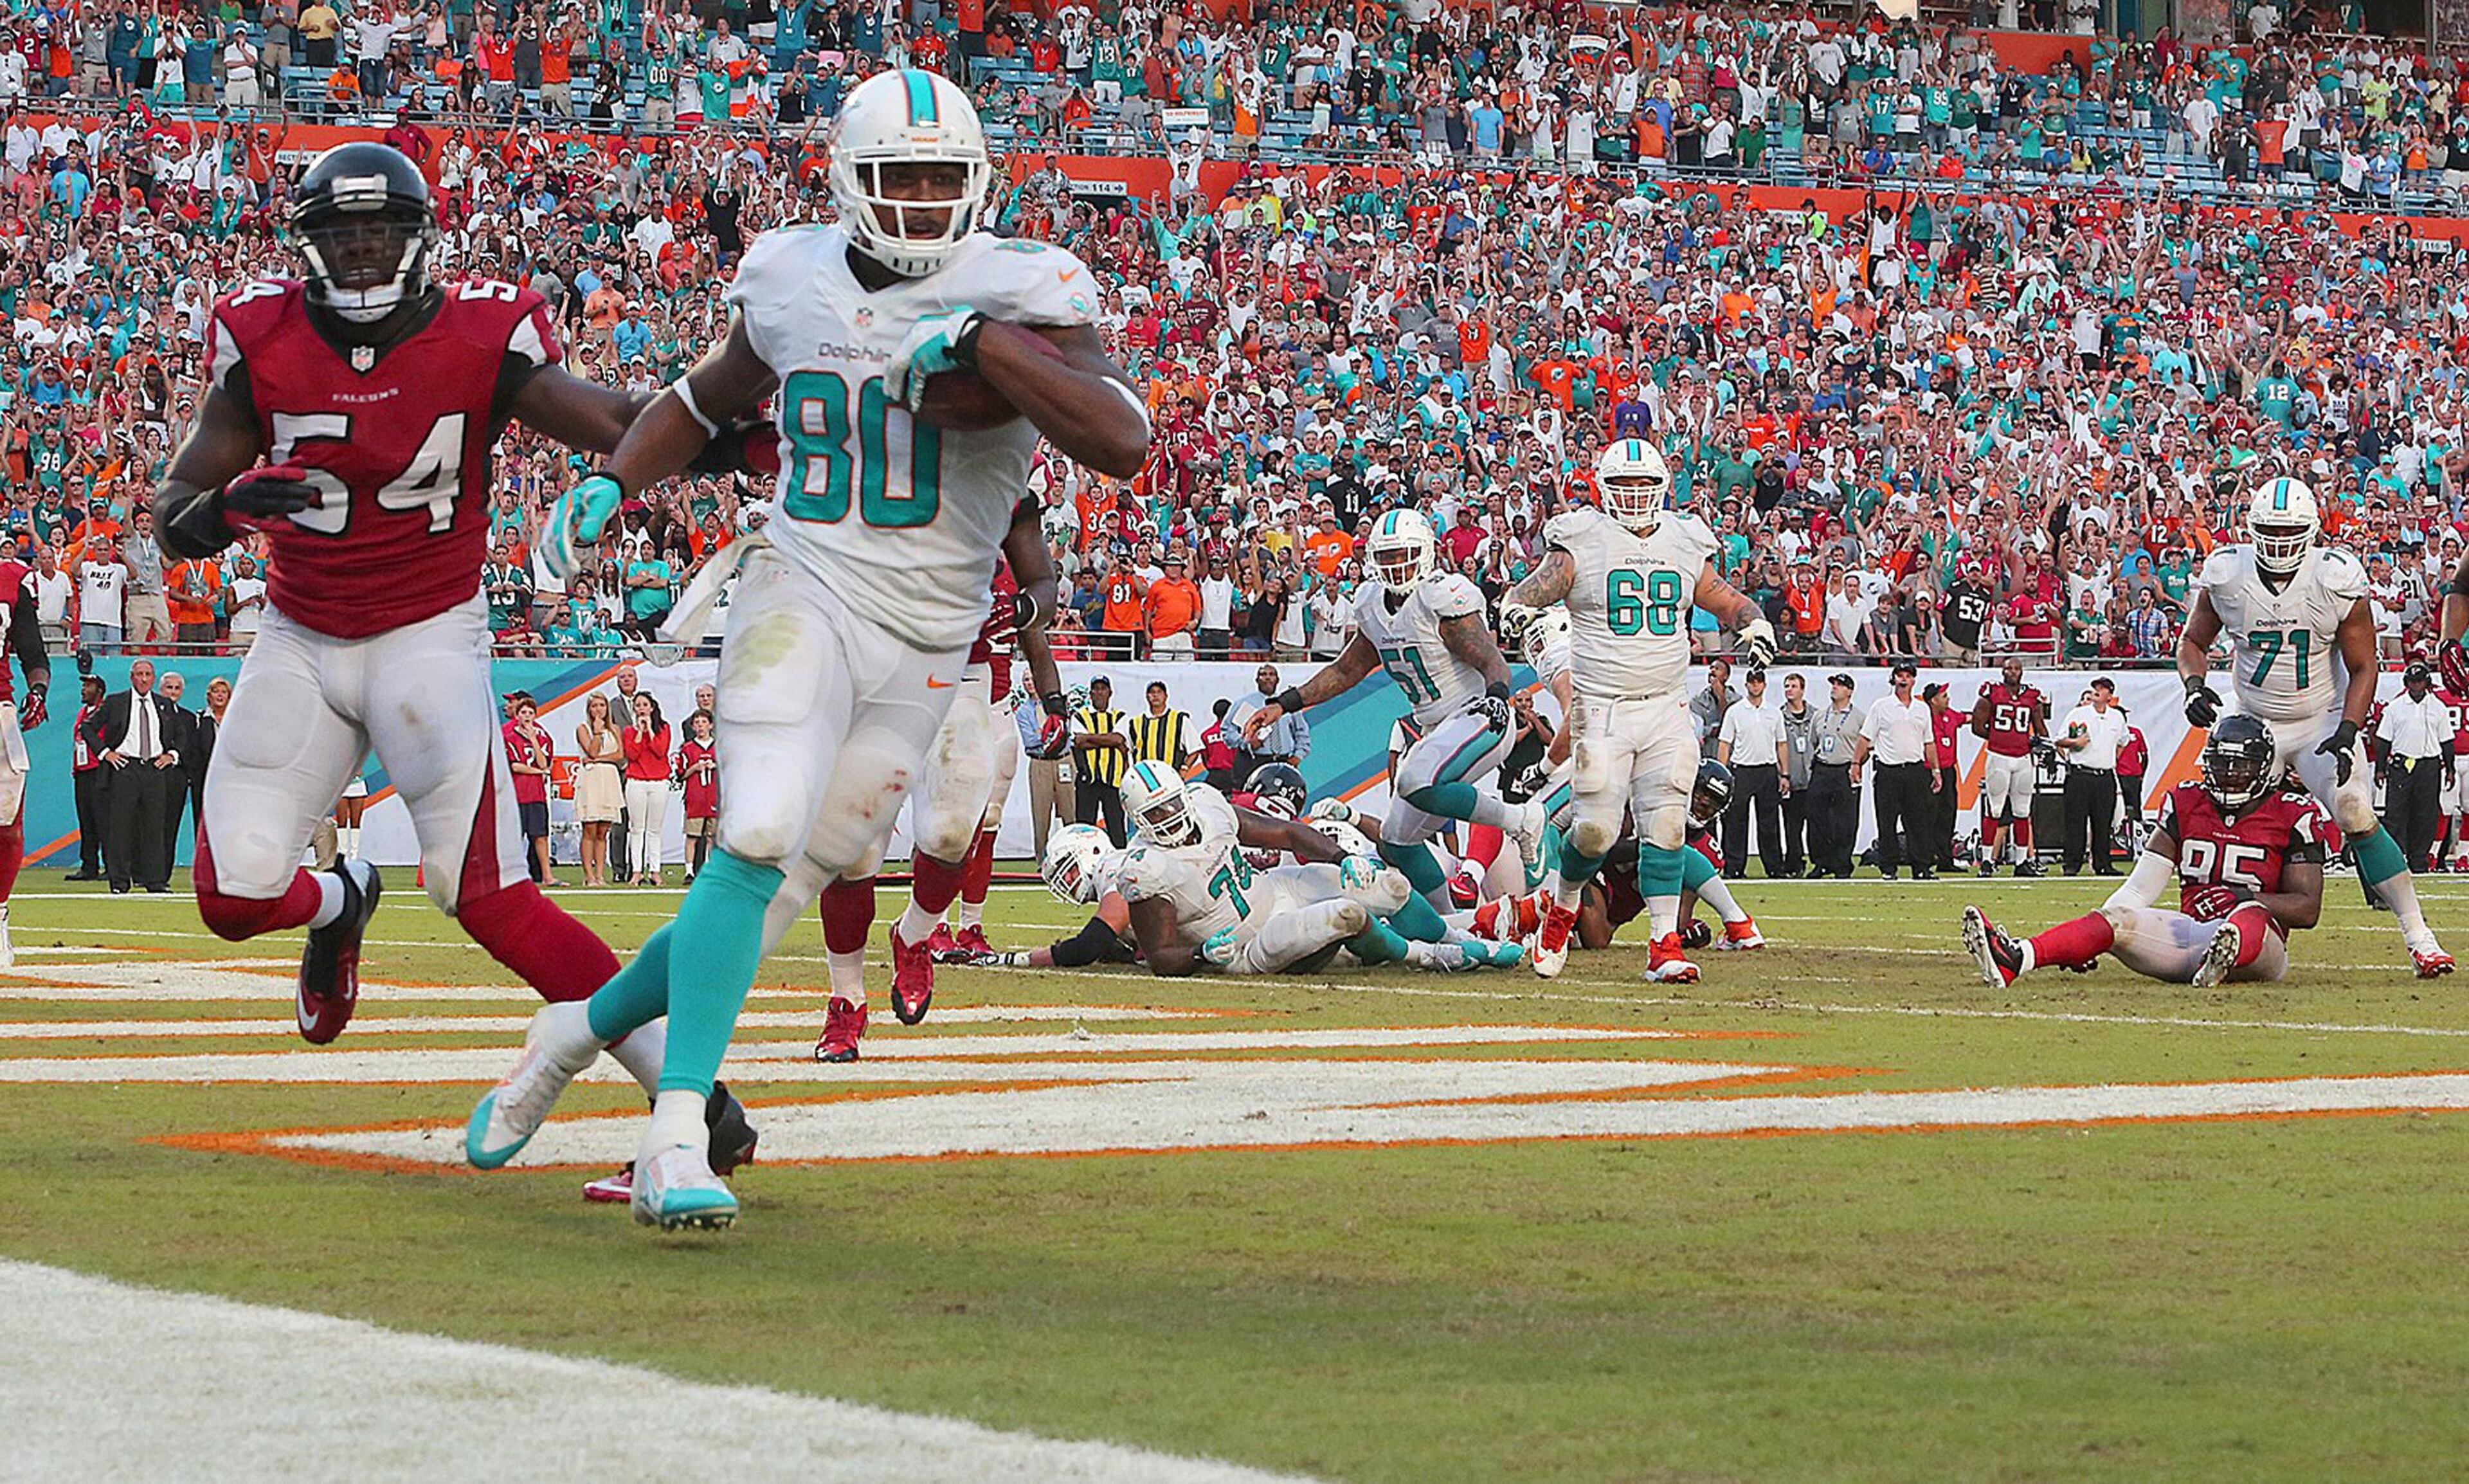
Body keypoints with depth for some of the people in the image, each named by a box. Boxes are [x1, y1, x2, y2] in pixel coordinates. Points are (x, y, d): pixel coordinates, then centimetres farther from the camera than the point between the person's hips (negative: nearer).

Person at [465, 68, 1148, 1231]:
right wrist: (612, 483, 8)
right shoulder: (791, 281, 3)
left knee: (782, 892, 5)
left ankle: (582, 1030, 29)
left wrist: (978, 338, -27)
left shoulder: (1019, 294, -7)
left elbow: (1123, 444, -23)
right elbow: (710, 396, 24)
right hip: (802, 596, -1)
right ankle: (678, 1134, -24)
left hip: (924, 647, 1)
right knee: (760, 838, -24)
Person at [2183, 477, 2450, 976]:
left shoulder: (2338, 580, -15)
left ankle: (2418, 936, -14)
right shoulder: (2226, 575, -10)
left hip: (2323, 720, -2)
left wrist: (2347, 733, -20)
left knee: (2357, 816, -18)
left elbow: (2362, 668, -7)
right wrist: (2195, 685, -15)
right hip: (2254, 723, 2)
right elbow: (2194, 641, 6)